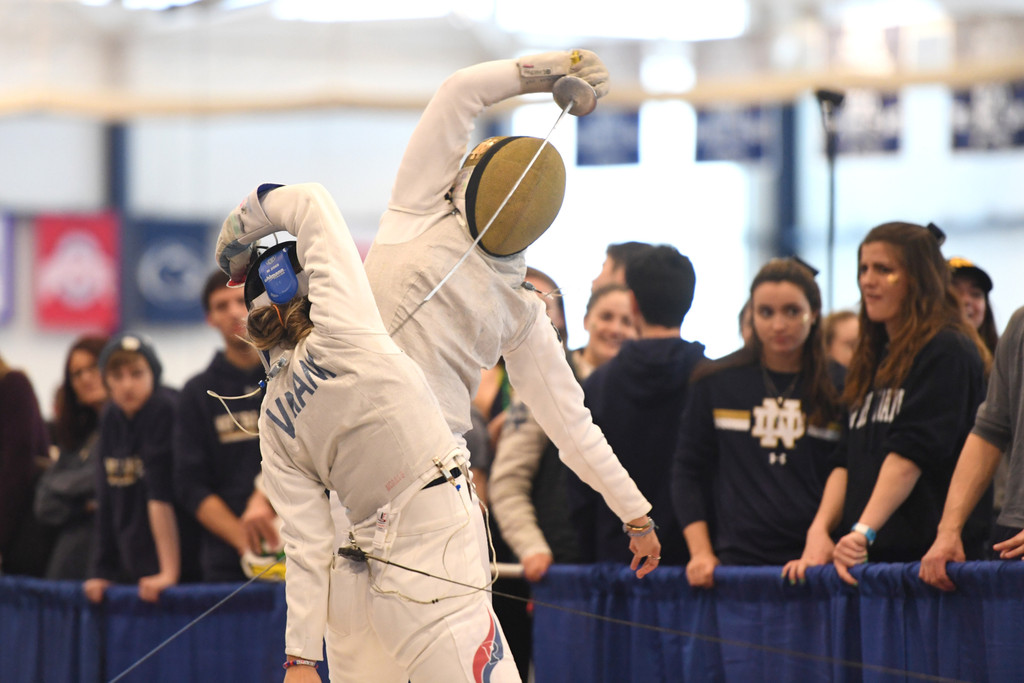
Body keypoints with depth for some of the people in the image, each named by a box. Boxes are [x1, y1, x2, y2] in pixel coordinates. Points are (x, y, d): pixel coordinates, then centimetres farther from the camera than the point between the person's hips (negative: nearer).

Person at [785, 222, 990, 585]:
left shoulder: (948, 351, -4)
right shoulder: (872, 359, 21)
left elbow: (912, 452, -15)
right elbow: (846, 460, 16)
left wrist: (864, 532, -23)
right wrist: (819, 531, 0)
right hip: (869, 558, 7)